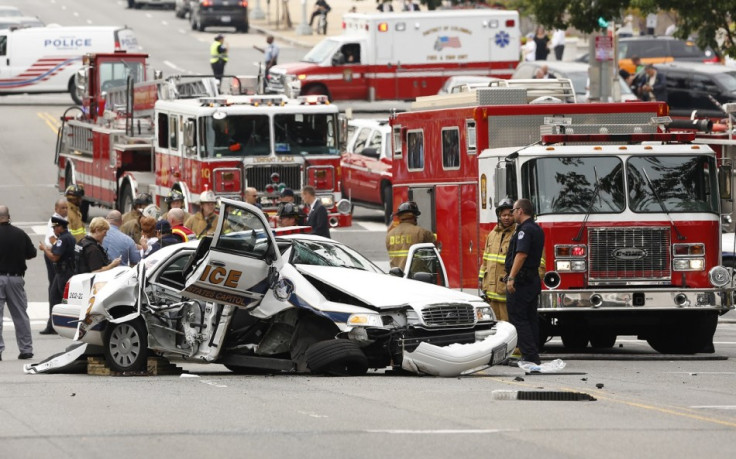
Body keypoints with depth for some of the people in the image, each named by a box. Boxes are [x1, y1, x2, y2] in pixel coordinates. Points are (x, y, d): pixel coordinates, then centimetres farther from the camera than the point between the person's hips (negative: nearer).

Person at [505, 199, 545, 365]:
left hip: (521, 279, -10)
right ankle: (533, 356, 13)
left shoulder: (525, 230, -15)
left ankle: (529, 355, -14)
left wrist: (511, 278, -27)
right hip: (533, 279, 10)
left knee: (518, 319, -8)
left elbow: (521, 255, -25)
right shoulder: (537, 229, 17)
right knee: (531, 319, 12)